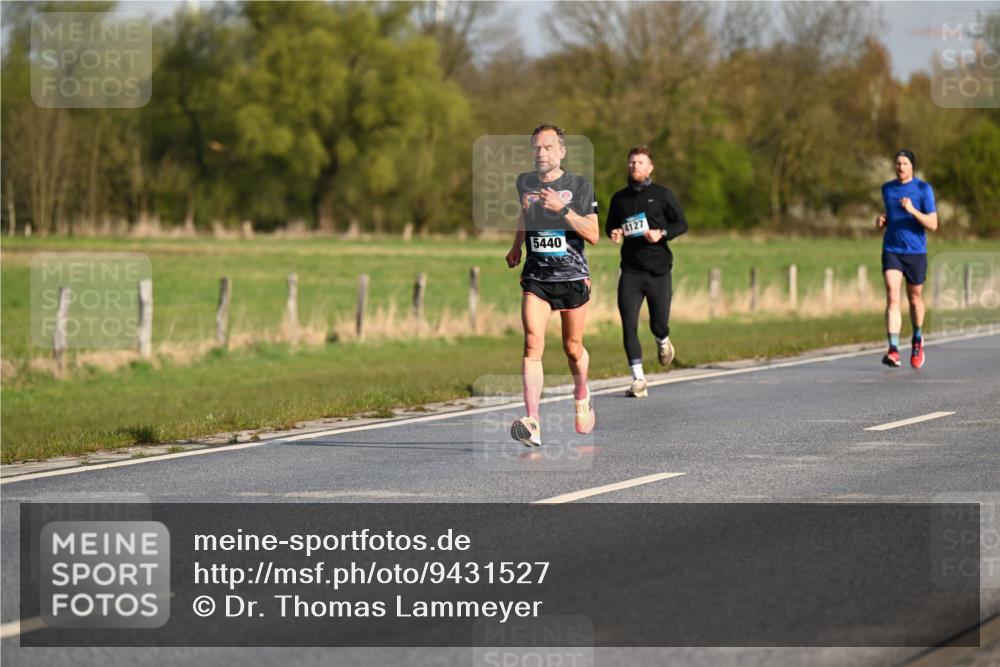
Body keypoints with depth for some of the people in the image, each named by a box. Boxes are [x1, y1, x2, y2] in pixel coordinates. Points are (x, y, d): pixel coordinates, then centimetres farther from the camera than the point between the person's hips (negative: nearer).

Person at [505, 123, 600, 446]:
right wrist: (516, 247, 26)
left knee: (573, 348, 10)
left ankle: (582, 396, 43)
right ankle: (532, 422, -27)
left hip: (573, 277, -1)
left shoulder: (579, 185, -3)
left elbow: (593, 234, -10)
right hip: (535, 278, 1)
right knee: (533, 343, -18)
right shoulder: (525, 183, 6)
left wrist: (562, 209, -20)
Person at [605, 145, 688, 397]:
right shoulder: (619, 198, 9)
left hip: (658, 269, -1)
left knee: (659, 324, 4)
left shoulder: (662, 195, 1)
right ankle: (638, 380, -7)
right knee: (628, 325, -11)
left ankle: (663, 342, 43)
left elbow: (682, 224, 4)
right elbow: (610, 225, 22)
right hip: (631, 270, 1)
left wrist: (662, 233, -14)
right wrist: (613, 233, -2)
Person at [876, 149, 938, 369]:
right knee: (892, 298, -15)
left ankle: (917, 340, 39)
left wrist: (912, 210, -24)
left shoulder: (923, 189, -5)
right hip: (891, 251, 2)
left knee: (915, 299, 12)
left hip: (916, 252, -2)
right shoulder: (887, 189, 8)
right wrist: (881, 221, 2)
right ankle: (893, 350, -24)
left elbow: (933, 225, -9)